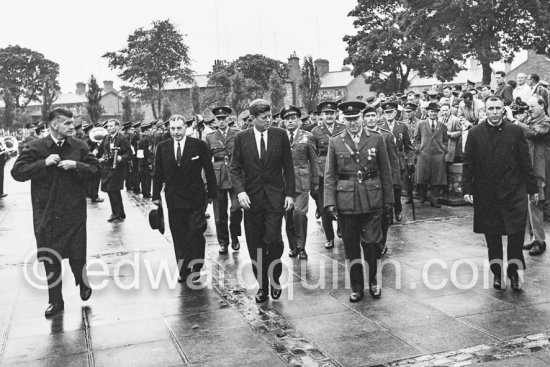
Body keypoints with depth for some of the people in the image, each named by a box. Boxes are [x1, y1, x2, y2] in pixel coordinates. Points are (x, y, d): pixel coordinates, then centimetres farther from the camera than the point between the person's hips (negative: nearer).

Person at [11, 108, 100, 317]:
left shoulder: (79, 147, 3)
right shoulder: (35, 148, -3)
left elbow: (95, 169, 1)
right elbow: (17, 172, -8)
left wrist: (76, 165, -16)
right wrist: (44, 163, -18)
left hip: (74, 212, 0)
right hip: (47, 214, 0)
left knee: (77, 256, 2)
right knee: (50, 260, 9)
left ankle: (82, 283, 35)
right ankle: (55, 301, 25)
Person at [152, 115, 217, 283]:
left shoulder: (199, 145, -4)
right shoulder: (162, 147, 5)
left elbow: (209, 171, 0)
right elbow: (158, 174, 10)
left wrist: (212, 193, 0)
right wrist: (156, 195, 7)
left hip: (195, 199, -3)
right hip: (173, 199, 3)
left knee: (195, 234, -3)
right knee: (179, 238, 7)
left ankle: (195, 268, 12)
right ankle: (183, 270, 16)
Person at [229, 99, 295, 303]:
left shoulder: (280, 135, 3)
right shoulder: (241, 138, 3)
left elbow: (288, 167, 5)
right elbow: (235, 168, 3)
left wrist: (290, 193, -1)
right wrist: (240, 191, -12)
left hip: (275, 197, -1)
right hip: (251, 198, 1)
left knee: (273, 239, -11)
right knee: (255, 246, 5)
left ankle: (275, 280, 14)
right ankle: (262, 286, 19)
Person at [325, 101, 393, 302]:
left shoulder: (376, 139, 4)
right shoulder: (335, 142, 4)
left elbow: (385, 171, 7)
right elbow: (330, 175, 4)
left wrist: (388, 198, 6)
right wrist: (330, 201, -4)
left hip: (372, 200, 0)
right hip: (346, 200, 1)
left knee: (371, 243, 2)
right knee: (351, 246, 7)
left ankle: (372, 281, 25)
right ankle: (356, 286, 20)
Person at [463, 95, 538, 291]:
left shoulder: (515, 131, 1)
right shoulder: (475, 133, 1)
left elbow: (525, 162, 3)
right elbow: (468, 163, 1)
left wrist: (532, 188, 4)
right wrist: (467, 189, -5)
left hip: (513, 190, 0)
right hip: (486, 192, 0)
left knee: (517, 230, -5)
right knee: (492, 234, 8)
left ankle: (513, 271, 13)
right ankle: (497, 272, 23)